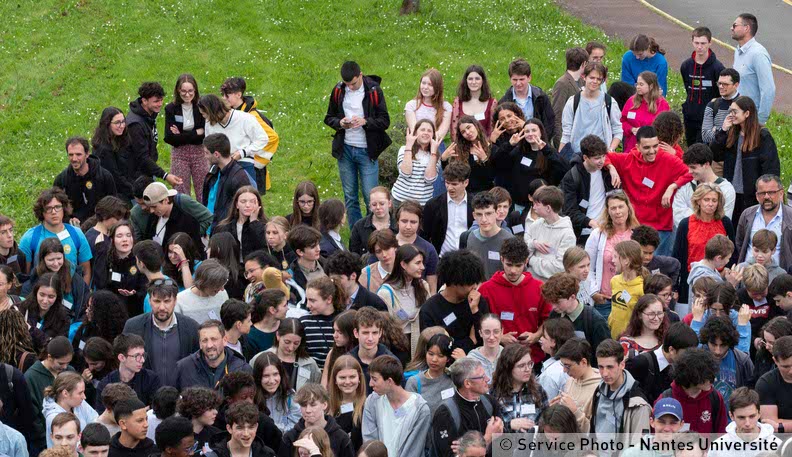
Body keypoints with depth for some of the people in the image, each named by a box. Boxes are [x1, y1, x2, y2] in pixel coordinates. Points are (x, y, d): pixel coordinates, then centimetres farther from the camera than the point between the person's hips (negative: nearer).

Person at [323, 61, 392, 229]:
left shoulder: (374, 91, -7)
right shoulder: (338, 91, 2)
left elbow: (385, 121, -6)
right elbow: (329, 118, 11)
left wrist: (365, 122, -23)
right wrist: (340, 123, -11)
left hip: (366, 151, -3)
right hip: (345, 150, 3)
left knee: (370, 196, -5)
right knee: (350, 197, 9)